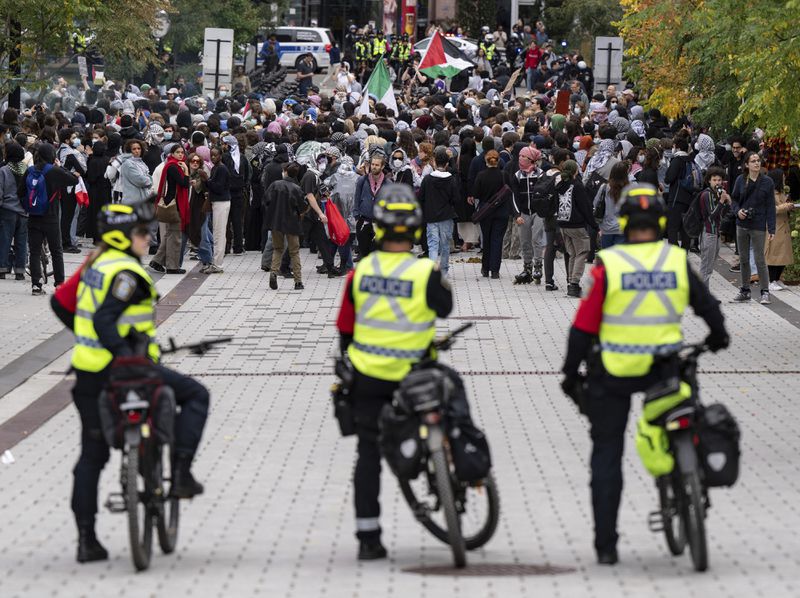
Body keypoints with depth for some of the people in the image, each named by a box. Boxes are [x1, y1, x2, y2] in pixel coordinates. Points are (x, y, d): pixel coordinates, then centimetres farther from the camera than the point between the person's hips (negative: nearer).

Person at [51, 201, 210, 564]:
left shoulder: (94, 264, 12)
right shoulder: (126, 272, -15)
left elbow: (60, 303, 19)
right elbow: (104, 320, -25)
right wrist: (127, 356, -30)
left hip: (87, 371, 9)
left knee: (92, 455, 13)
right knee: (196, 395, 7)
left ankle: (86, 539, 11)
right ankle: (180, 473, -2)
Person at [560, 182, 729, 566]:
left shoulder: (606, 265, -9)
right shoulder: (678, 261, -2)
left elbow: (584, 326, -7)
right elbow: (708, 306, 9)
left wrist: (570, 373, 3)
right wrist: (717, 336, 31)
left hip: (612, 374, -1)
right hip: (664, 368, 1)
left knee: (607, 455, 9)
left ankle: (605, 544, 7)